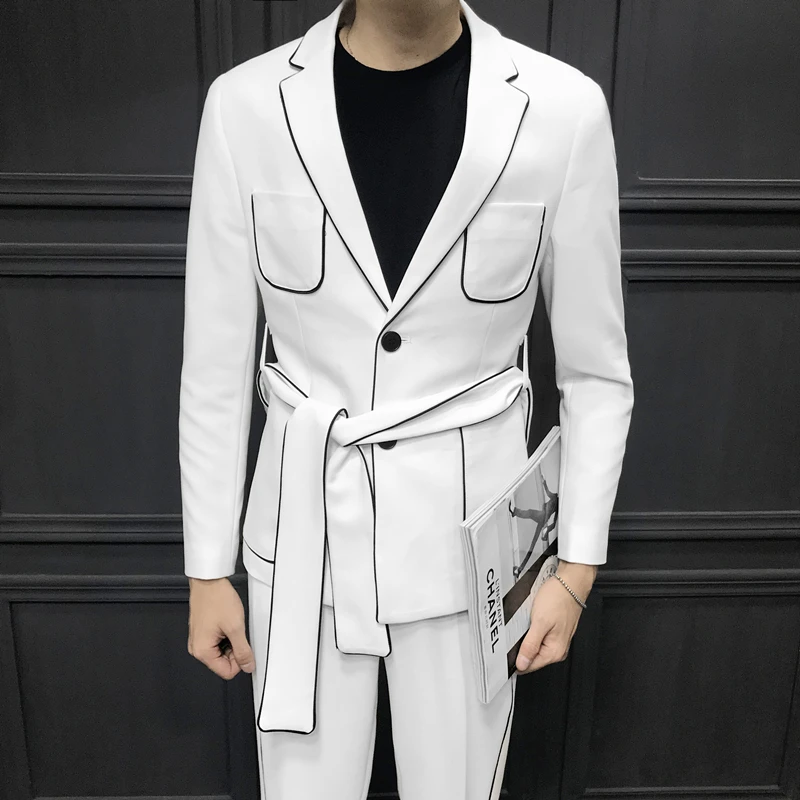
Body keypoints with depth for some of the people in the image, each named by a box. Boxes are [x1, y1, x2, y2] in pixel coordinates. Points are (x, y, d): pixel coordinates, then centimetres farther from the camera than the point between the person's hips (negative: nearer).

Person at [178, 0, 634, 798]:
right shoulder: (245, 103, -8)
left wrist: (578, 564, 0)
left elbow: (596, 370, -1)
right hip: (307, 521, 1)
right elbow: (216, 368, -2)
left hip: (467, 526, 0)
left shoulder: (563, 108, -10)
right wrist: (208, 568, 4)